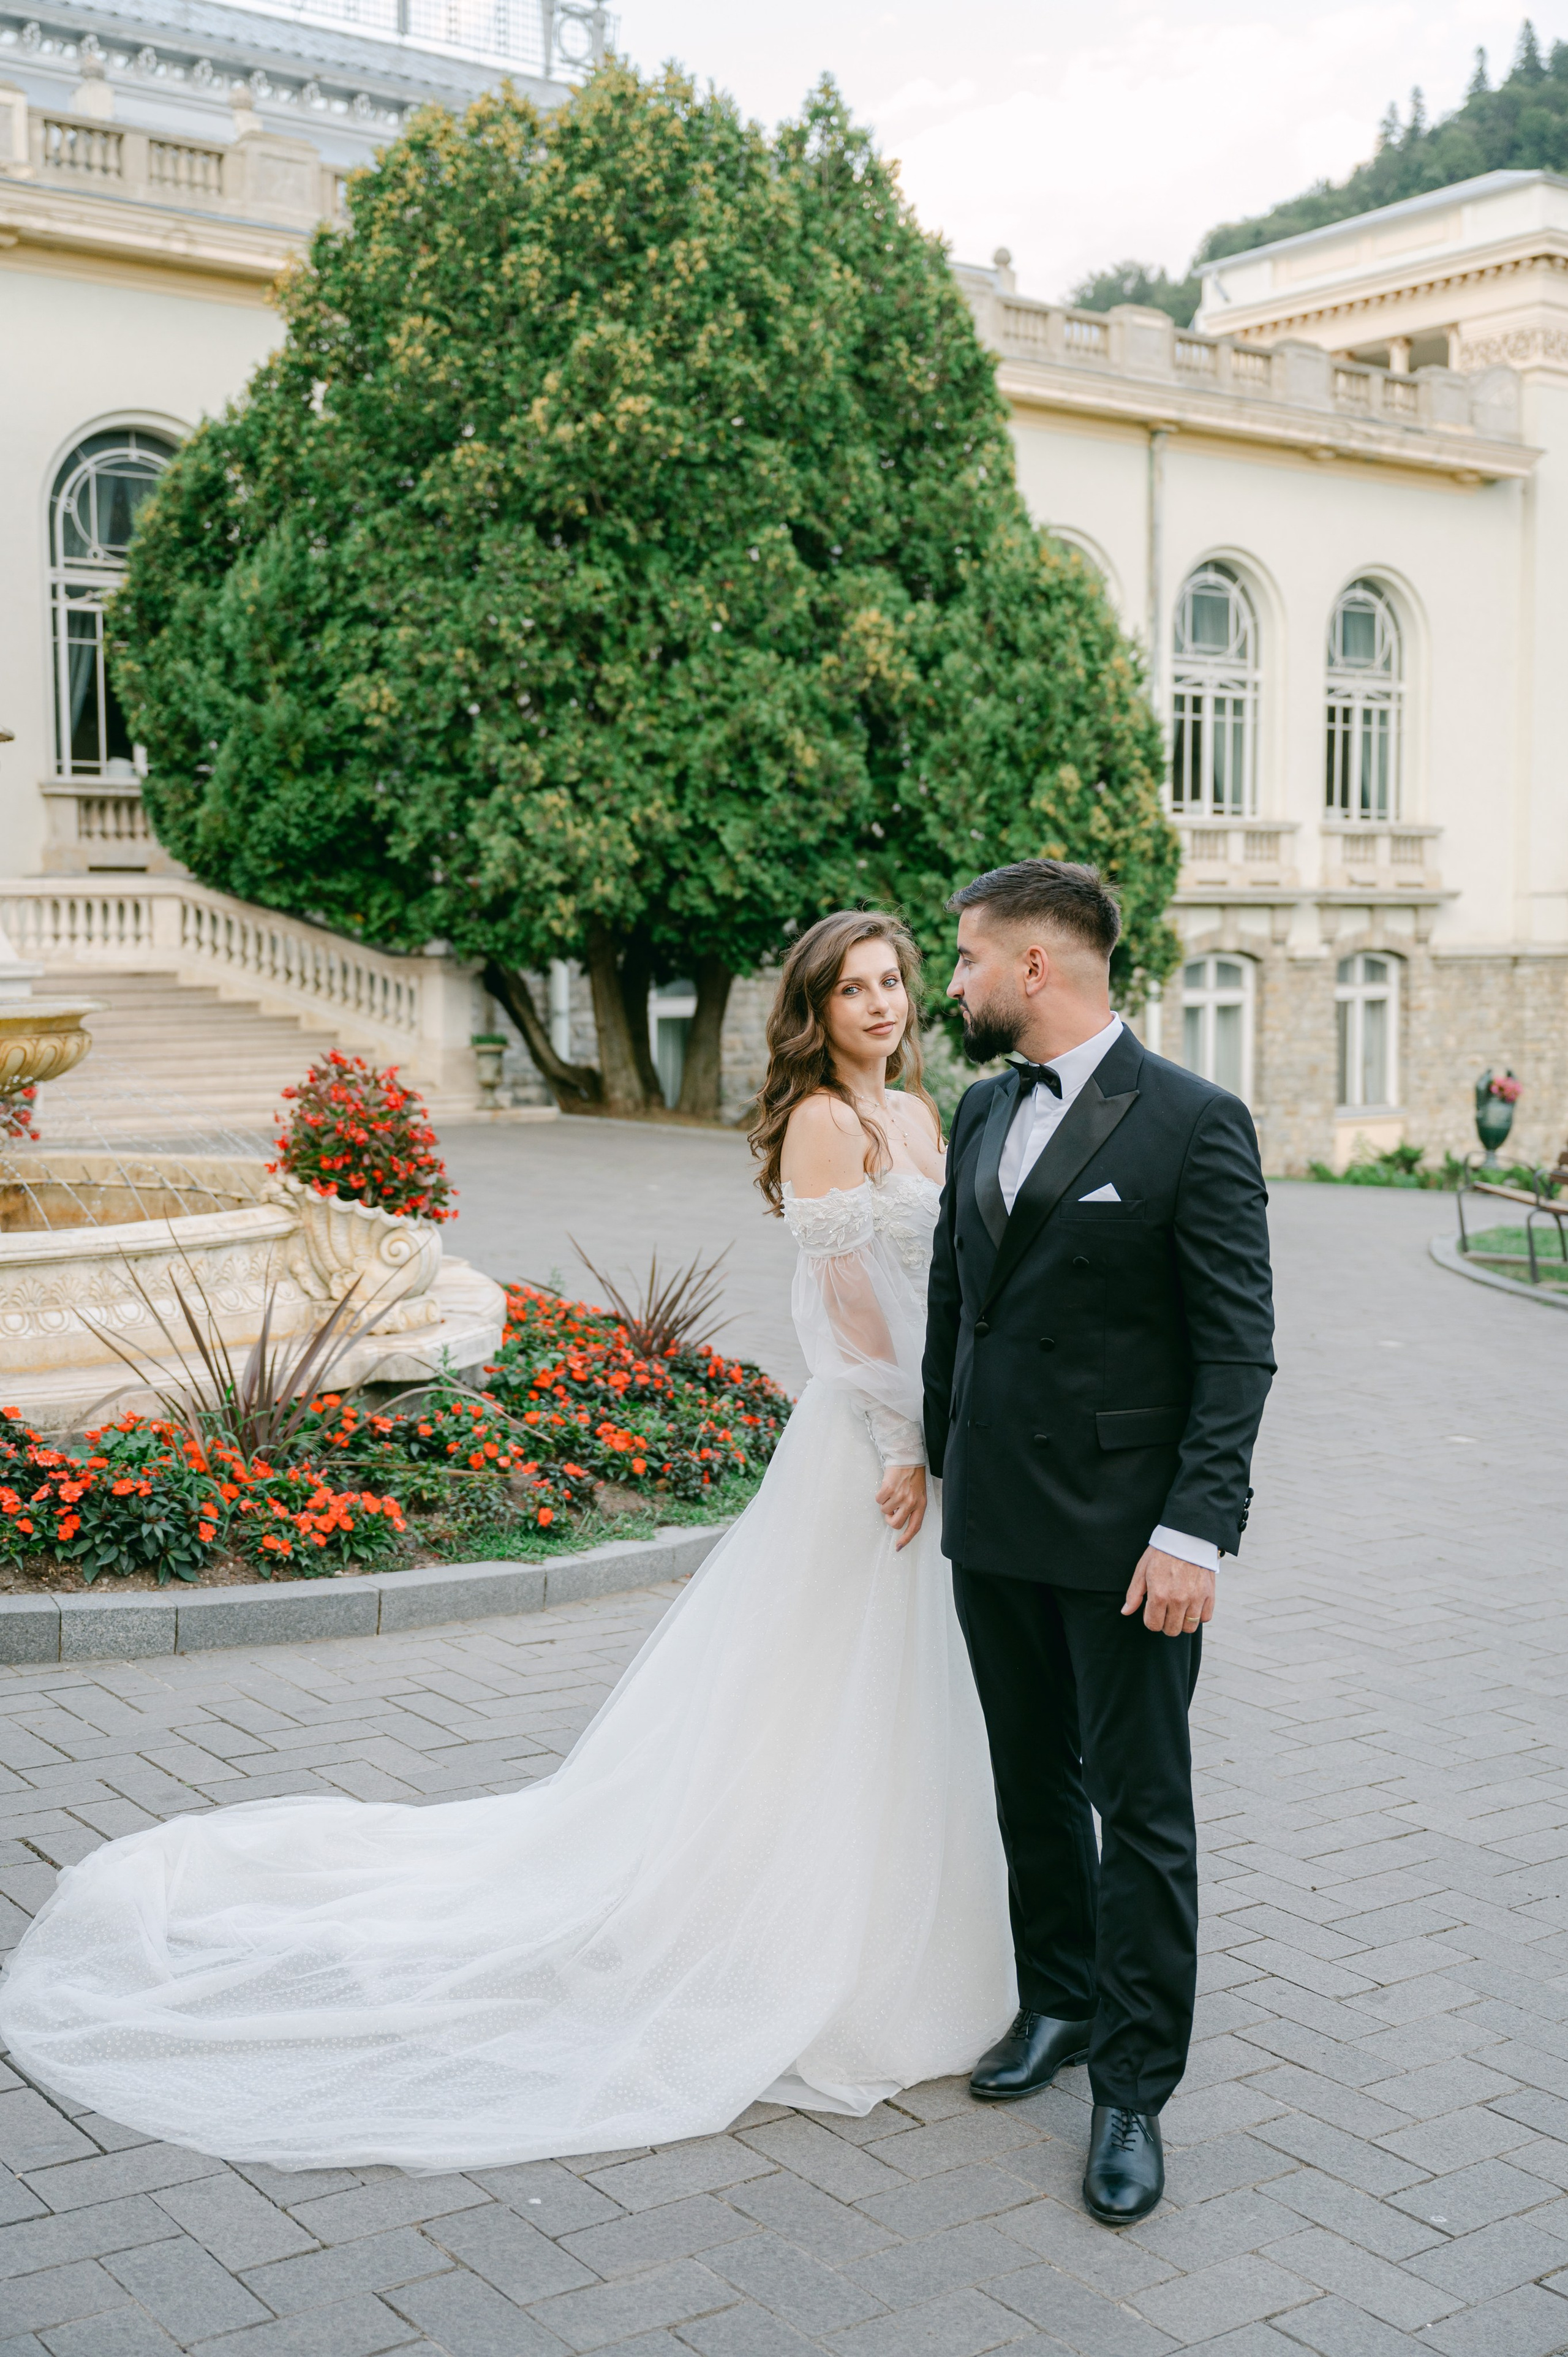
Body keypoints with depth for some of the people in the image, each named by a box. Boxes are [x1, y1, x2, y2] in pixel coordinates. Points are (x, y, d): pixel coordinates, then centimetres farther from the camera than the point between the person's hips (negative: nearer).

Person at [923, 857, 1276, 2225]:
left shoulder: (1194, 1123, -13)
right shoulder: (983, 1114, 8)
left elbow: (1237, 1347, -14)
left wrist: (1196, 1534, -19)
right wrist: (935, 1454, 16)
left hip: (1127, 1534, -6)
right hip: (994, 1522, 7)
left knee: (1142, 1812, 3)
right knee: (1034, 1784, 19)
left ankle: (1134, 2089, 15)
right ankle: (1059, 2003, 37)